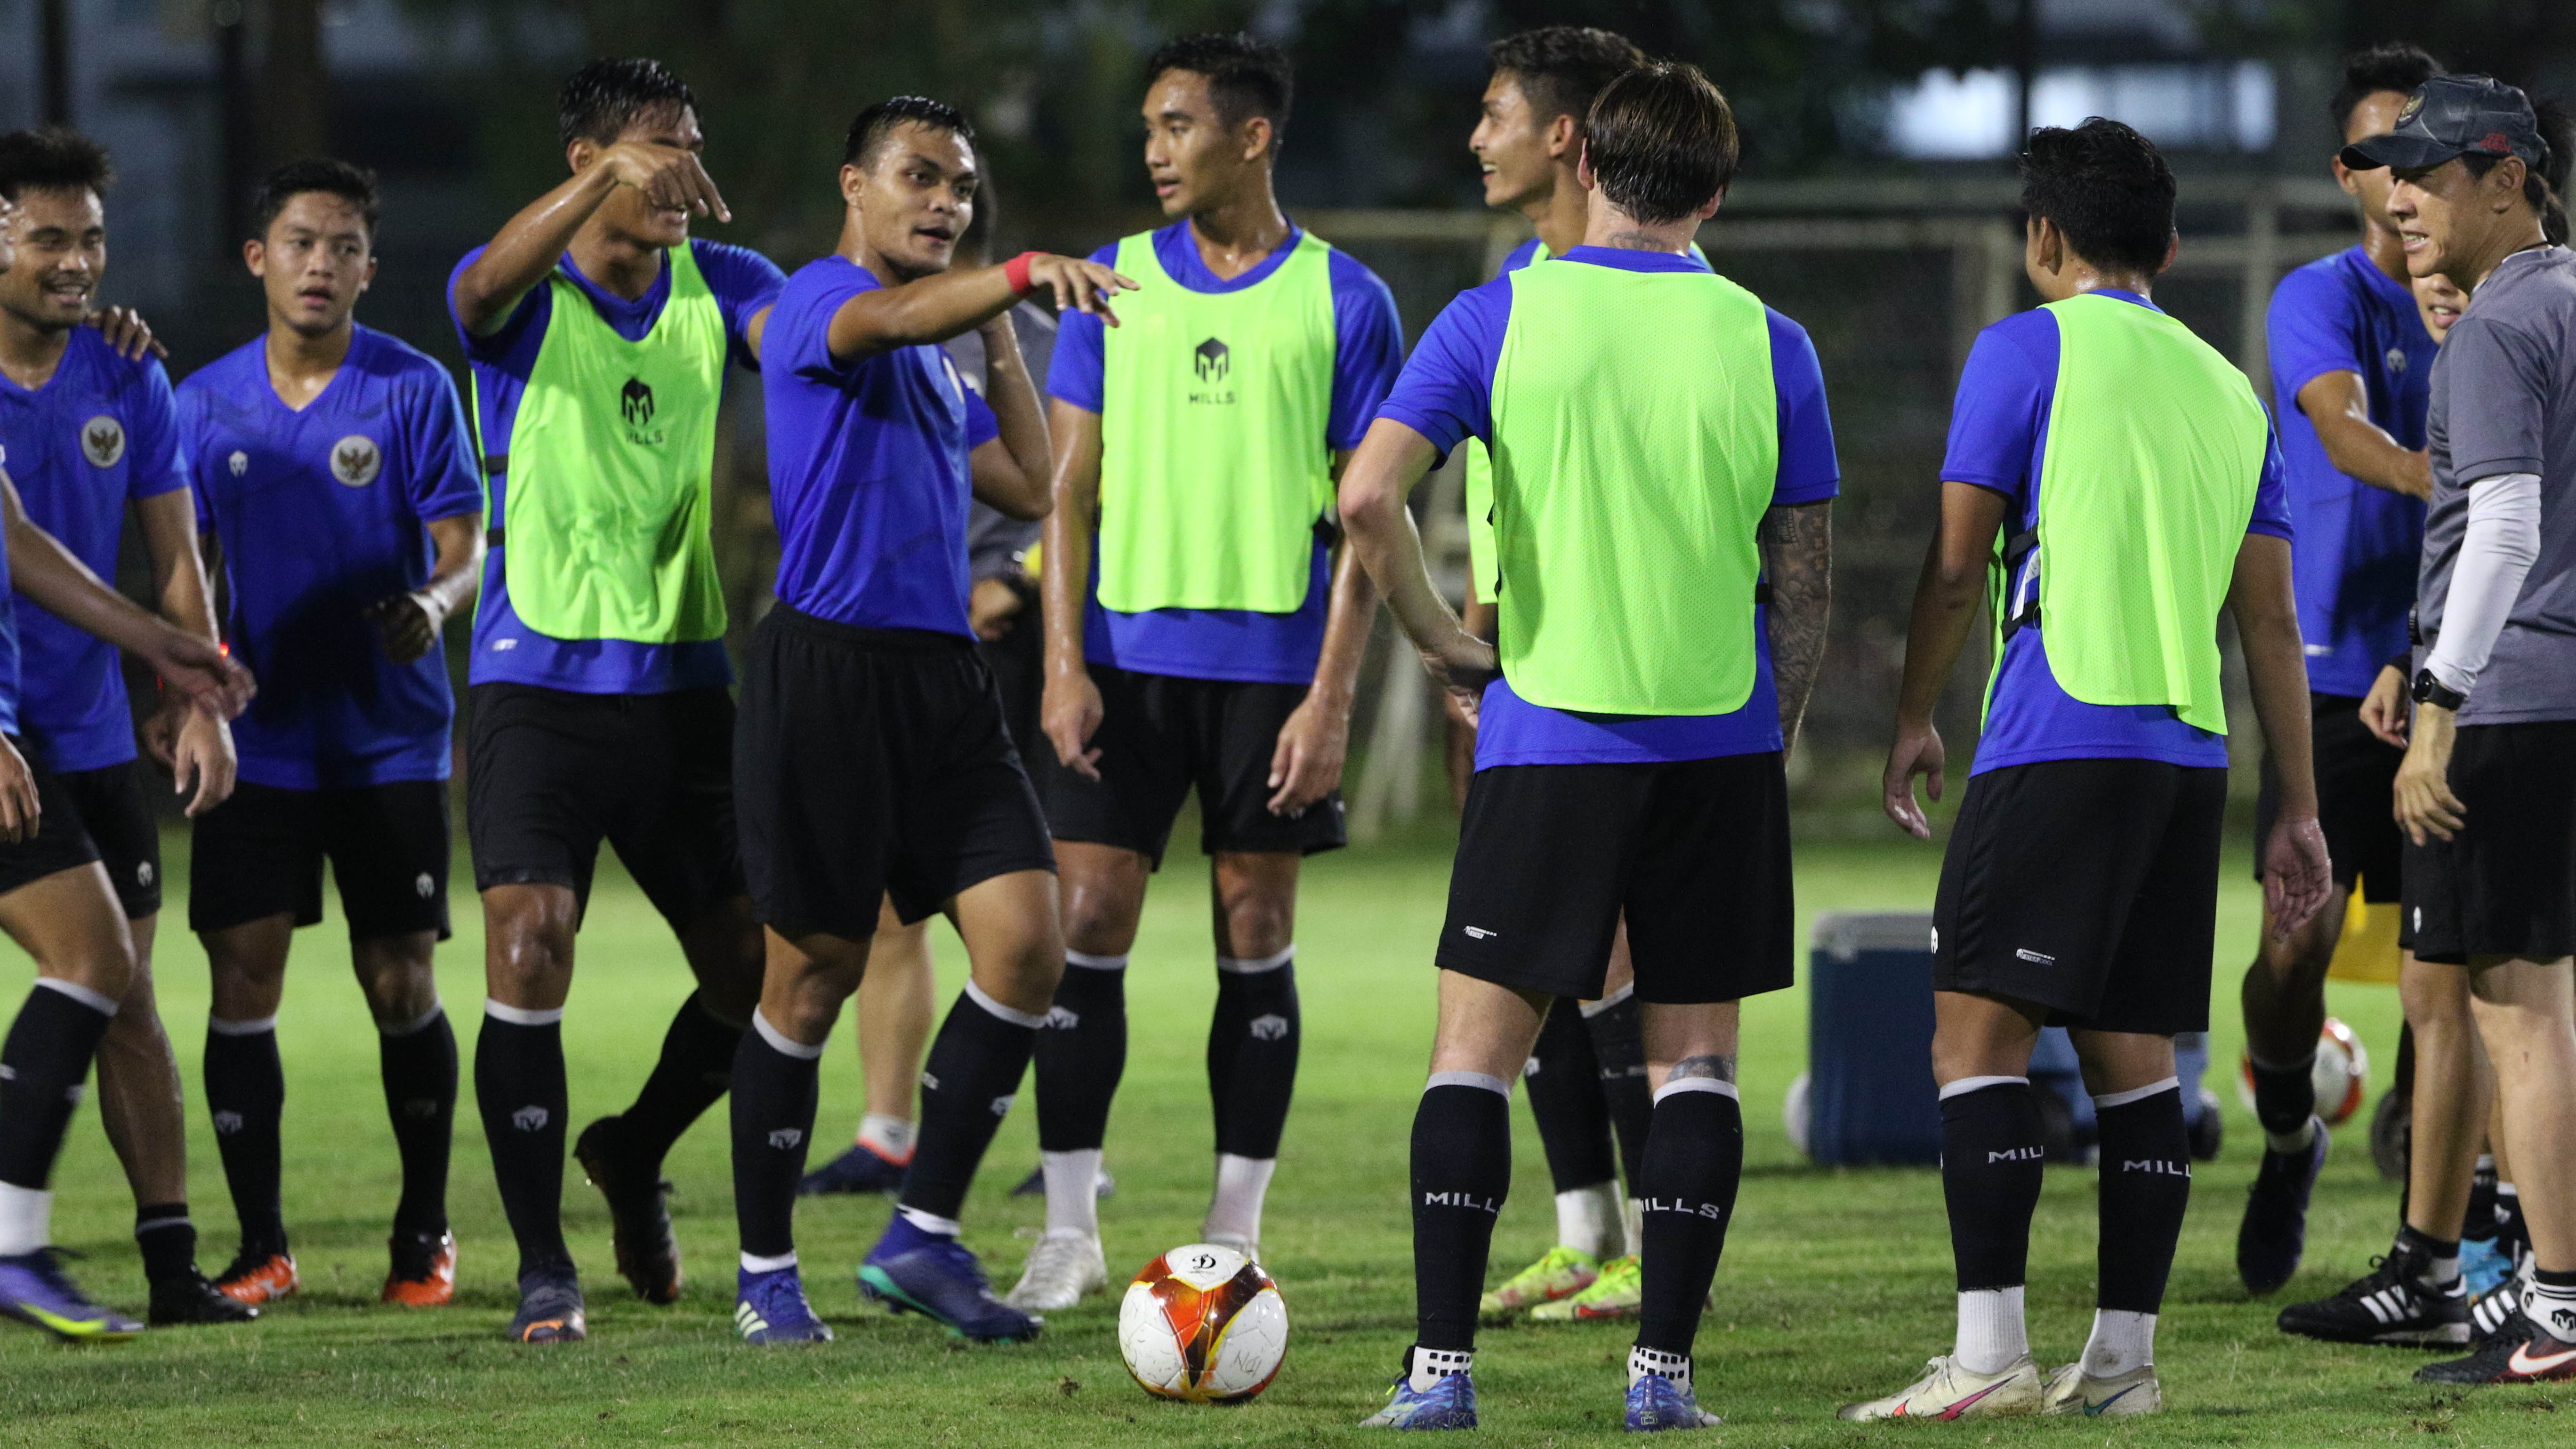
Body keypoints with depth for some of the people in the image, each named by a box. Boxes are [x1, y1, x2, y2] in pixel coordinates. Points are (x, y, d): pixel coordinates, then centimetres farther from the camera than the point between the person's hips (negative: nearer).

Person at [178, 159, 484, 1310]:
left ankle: (424, 1236, 16)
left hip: (389, 738, -2)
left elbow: (465, 549, -6)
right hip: (259, 737, 2)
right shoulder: (206, 402, 5)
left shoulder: (412, 389, -3)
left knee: (401, 987, 0)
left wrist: (435, 603, -28)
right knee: (242, 978, -5)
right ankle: (259, 1245, 3)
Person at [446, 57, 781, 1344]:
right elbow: (488, 286, -30)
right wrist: (613, 179, -46)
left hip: (682, 681, 4)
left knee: (753, 969, 6)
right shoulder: (525, 298, -5)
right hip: (538, 681, -4)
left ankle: (635, 1152, 35)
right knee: (527, 950, -16)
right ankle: (543, 1266, -7)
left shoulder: (718, 287, 6)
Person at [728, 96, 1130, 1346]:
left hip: (941, 678, 8)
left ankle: (923, 1236, 3)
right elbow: (899, 317, -29)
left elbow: (1028, 487, 24)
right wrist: (1023, 275, -46)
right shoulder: (821, 301, -5)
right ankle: (767, 1274, 12)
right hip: (828, 669, -8)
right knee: (815, 974, -1)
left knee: (1026, 944, -6)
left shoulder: (936, 366, 21)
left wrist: (1003, 337, 17)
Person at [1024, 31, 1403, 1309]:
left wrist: (1331, 698, -8)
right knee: (1087, 925, -3)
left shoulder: (1342, 302, 0)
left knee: (1256, 939, 3)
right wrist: (1064, 662, -4)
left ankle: (1234, 1236, 10)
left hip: (1272, 663, -2)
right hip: (1127, 655, 2)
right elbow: (1071, 485, 7)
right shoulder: (1115, 287, 7)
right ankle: (1069, 1230, 3)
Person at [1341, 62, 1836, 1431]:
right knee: (1694, 1057, 8)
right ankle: (1663, 1365, 3)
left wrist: (1442, 641, 1)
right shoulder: (1764, 344, 1)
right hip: (1719, 745, 1)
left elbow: (1368, 498, -12)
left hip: (1546, 736, -1)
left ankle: (1440, 1362, -2)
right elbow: (1803, 576, 3)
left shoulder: (1498, 318, -3)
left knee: (1476, 1047, 5)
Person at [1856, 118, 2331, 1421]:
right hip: (2189, 752, 6)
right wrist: (2297, 812, 17)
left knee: (1978, 1034, -7)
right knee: (2133, 1057, 9)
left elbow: (1957, 566, -1)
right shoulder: (2226, 388, 16)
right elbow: (2271, 617, 15)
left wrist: (1914, 720, 13)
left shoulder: (2026, 351, 0)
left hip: (2059, 737, -6)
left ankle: (1989, 1355, -15)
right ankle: (2122, 1361, 7)